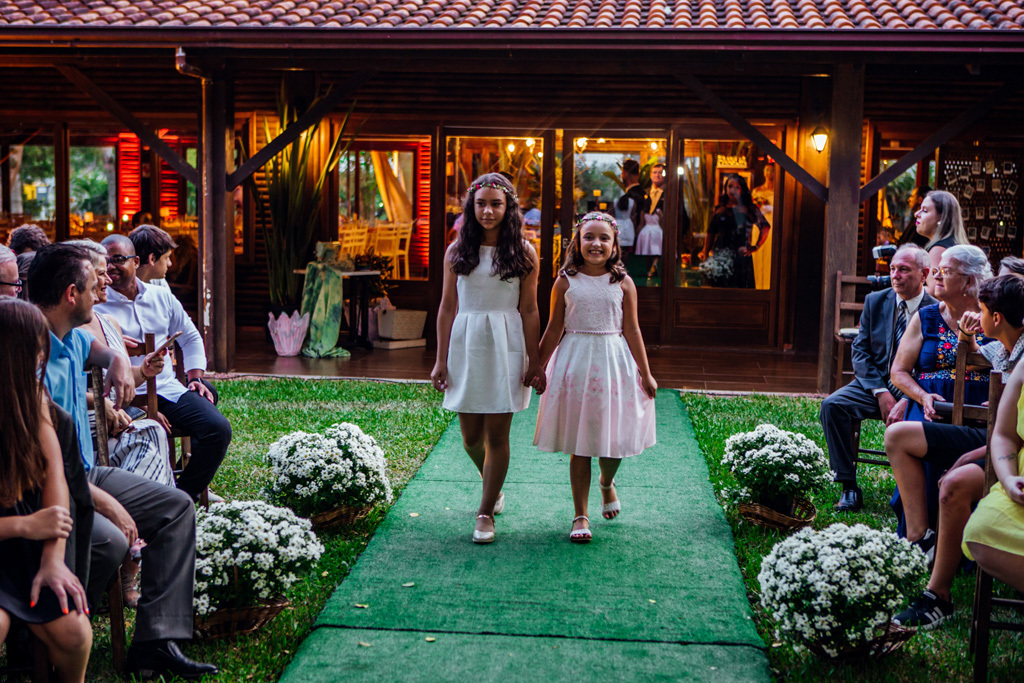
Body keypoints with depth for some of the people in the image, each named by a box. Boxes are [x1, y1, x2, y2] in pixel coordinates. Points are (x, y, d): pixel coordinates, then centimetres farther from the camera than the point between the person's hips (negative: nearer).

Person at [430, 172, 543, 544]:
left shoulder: (523, 253, 1)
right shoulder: (457, 251, 6)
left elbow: (529, 311, 0)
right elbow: (447, 308, 6)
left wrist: (534, 363, -2)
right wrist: (440, 360, 3)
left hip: (505, 347, -2)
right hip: (465, 345, 2)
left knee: (496, 434, 0)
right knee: (471, 437, 7)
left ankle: (486, 513, 11)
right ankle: (493, 486, 36)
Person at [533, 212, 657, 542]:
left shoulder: (623, 283, -1)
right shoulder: (565, 282, -2)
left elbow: (631, 330, 3)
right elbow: (554, 330, 3)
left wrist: (646, 374, 3)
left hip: (614, 362, 1)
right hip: (575, 362, 0)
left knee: (613, 438, 6)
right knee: (578, 444, 3)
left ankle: (607, 483, 41)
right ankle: (581, 516, 14)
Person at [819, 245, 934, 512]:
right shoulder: (875, 301, 7)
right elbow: (860, 350, 5)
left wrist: (907, 400, -22)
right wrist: (880, 392, -10)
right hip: (873, 384, 3)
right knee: (831, 405, -24)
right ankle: (849, 488, -19)